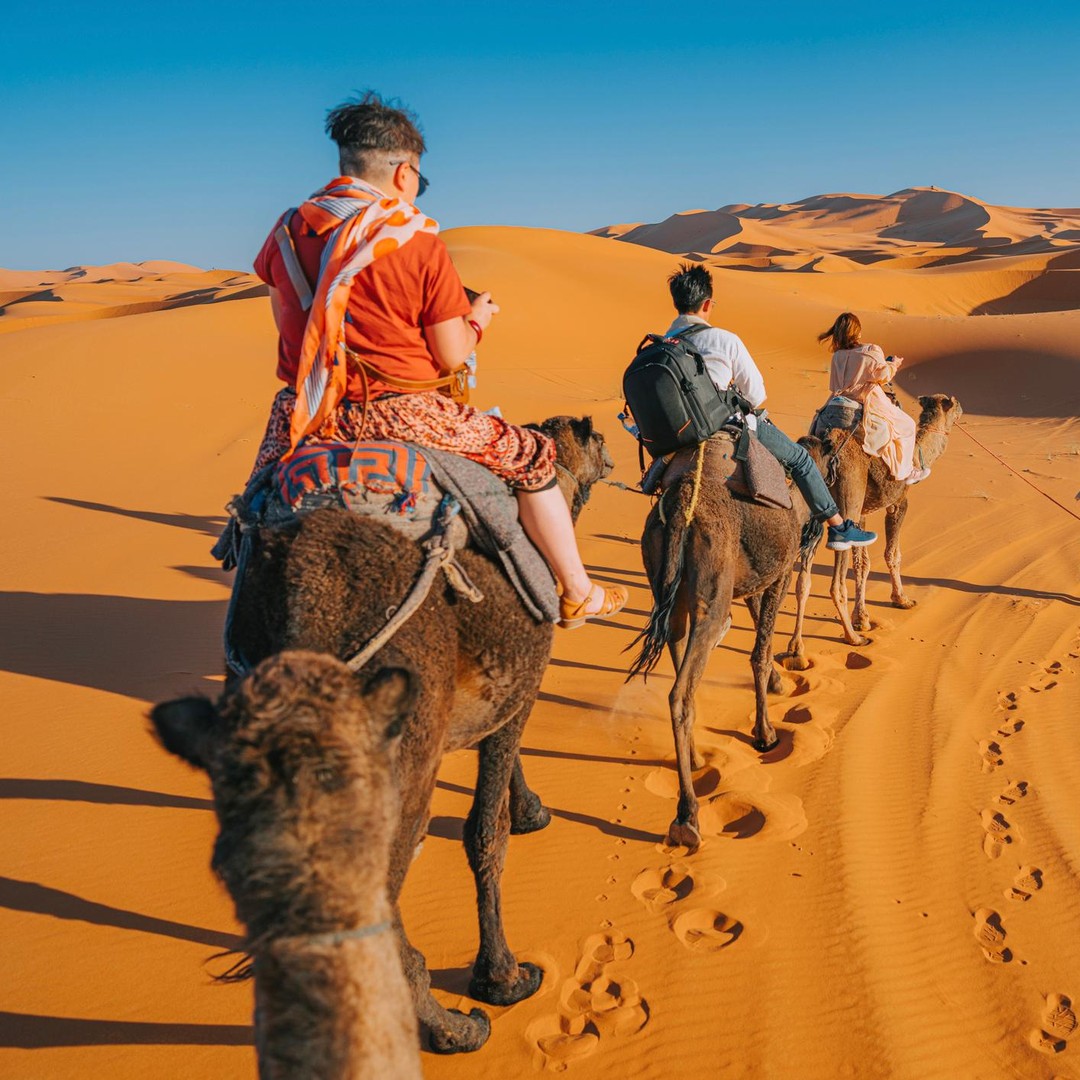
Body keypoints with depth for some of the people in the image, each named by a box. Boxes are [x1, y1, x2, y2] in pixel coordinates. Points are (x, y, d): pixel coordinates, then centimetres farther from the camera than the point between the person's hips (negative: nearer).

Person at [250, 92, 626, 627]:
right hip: (397, 416, -4)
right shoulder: (417, 241, -10)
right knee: (531, 454, 13)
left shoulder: (288, 230, 4)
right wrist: (477, 318, 13)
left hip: (304, 415, 5)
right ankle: (578, 595, 22)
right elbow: (452, 356, -7)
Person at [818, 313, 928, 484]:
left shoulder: (837, 356, 2)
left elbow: (834, 386, 8)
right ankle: (904, 471, 15)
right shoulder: (871, 352, -16)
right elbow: (884, 374, -12)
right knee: (906, 425, 11)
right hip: (872, 404, -7)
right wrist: (894, 363, 6)